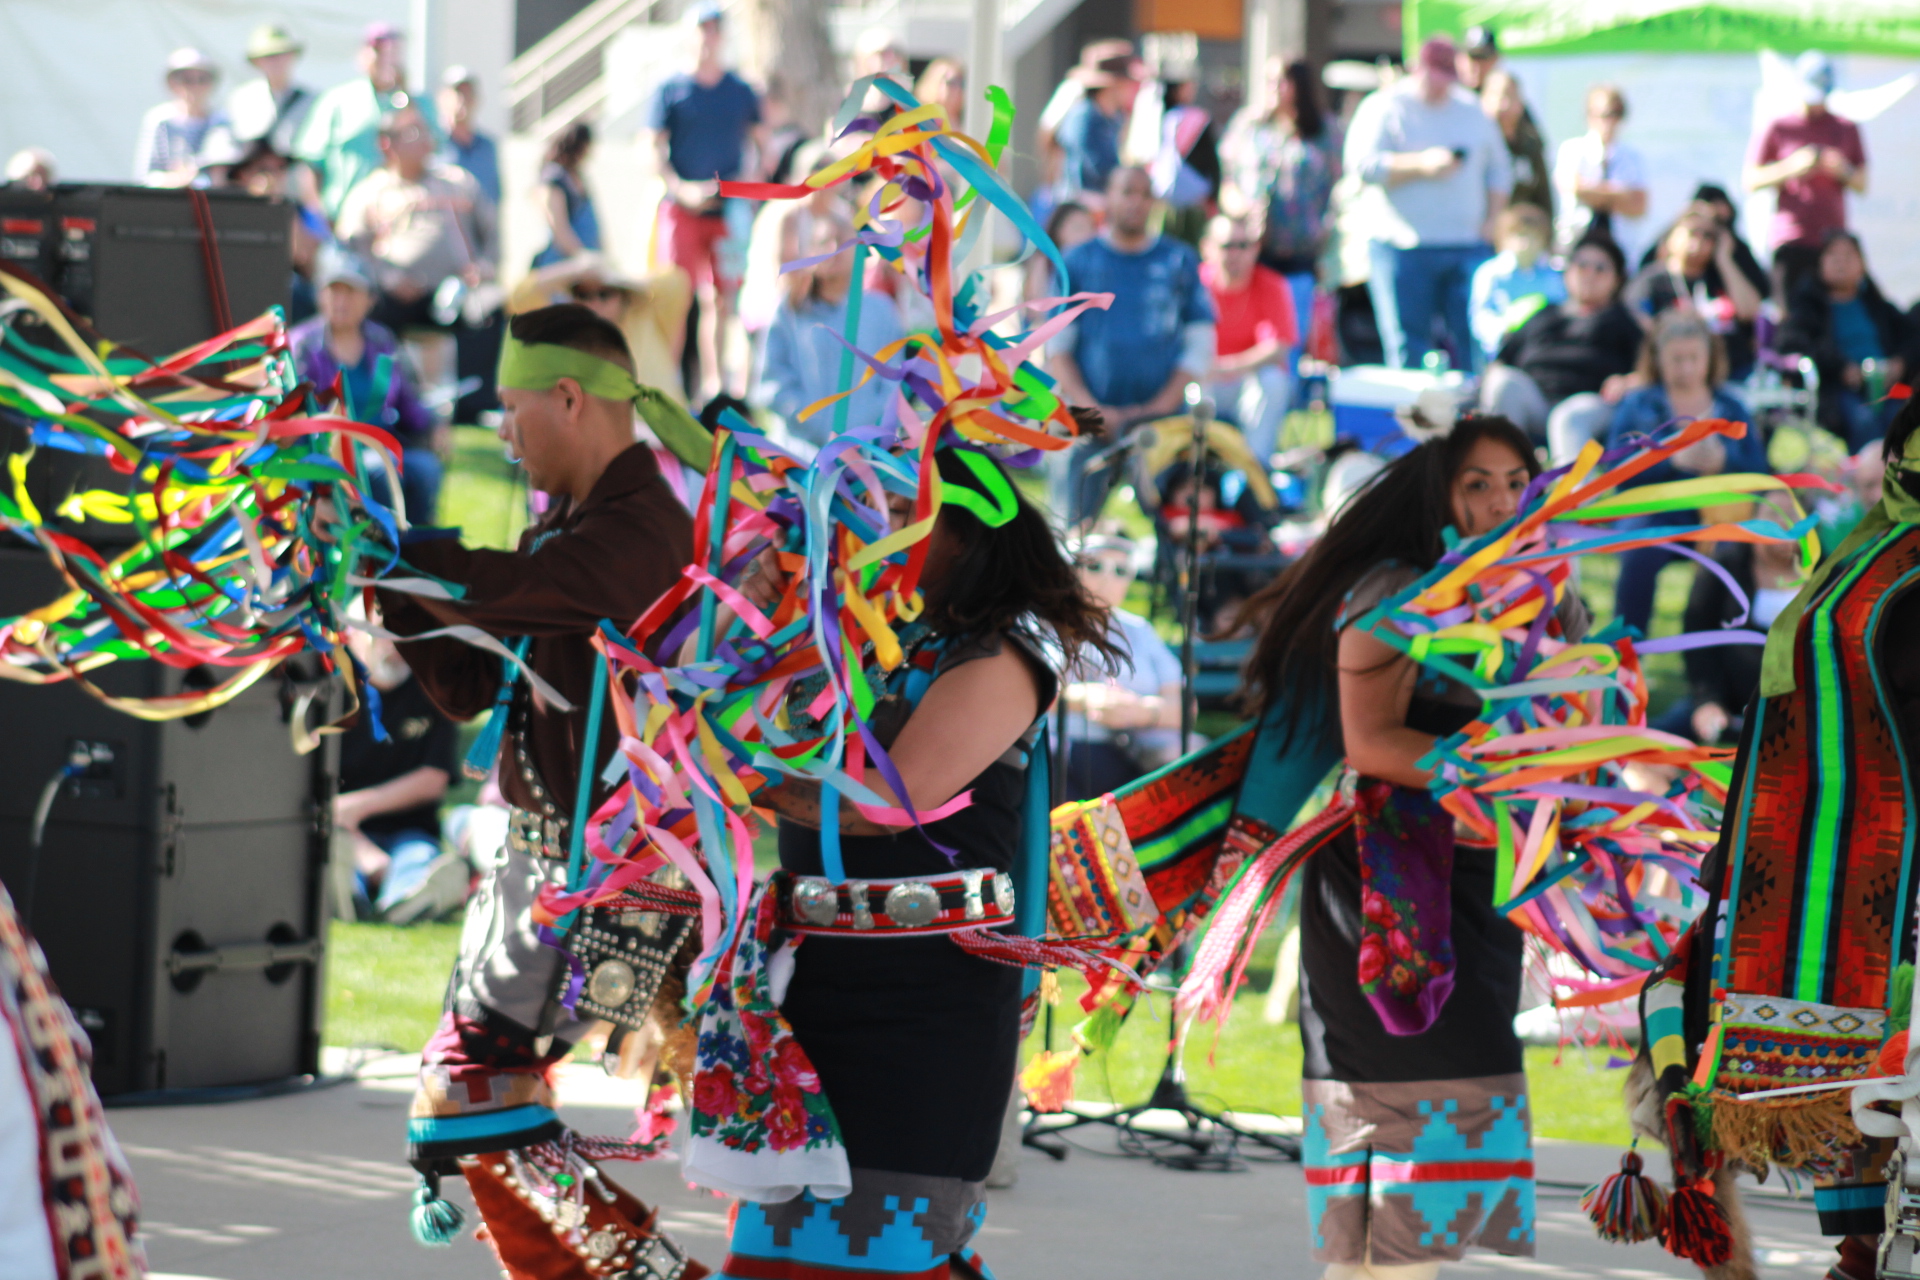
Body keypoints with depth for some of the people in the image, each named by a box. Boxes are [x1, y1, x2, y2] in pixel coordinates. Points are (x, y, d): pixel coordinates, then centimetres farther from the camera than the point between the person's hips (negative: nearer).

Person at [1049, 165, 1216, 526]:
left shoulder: (1180, 261, 10)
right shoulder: (1077, 263, 9)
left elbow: (1200, 346, 8)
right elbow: (1056, 347, 7)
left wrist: (1161, 406, -5)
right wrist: (1091, 409, -7)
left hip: (1162, 419, 0)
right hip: (1094, 424, 0)